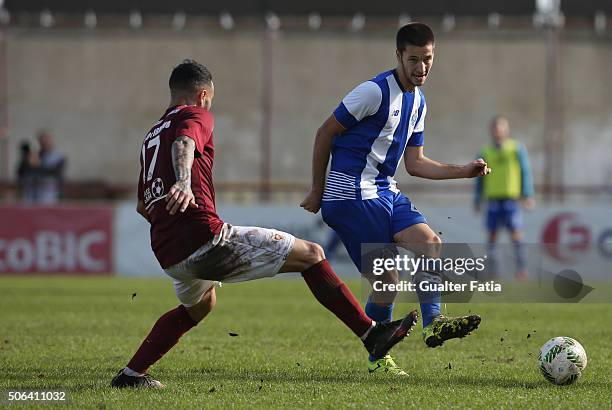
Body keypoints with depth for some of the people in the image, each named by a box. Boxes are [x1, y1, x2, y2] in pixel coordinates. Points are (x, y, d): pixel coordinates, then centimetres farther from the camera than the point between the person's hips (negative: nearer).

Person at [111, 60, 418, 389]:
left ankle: (130, 374, 31)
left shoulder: (151, 137, 26)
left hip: (168, 255, 9)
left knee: (199, 306, 38)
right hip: (205, 237, -9)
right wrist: (183, 182, -43)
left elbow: (143, 206, 35)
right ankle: (371, 334, -9)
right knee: (311, 254, -2)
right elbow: (183, 145, -23)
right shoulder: (196, 116, 3)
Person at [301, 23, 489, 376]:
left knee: (431, 243, -8)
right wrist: (318, 191, -5)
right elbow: (326, 133, -9)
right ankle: (378, 358, -2)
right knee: (386, 279, -9)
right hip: (353, 194, -8)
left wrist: (463, 172, 4)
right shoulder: (376, 91, -14)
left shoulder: (418, 102, 13)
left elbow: (415, 164, 16)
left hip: (385, 191, 8)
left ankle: (433, 324, -9)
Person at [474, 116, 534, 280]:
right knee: (492, 235, 0)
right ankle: (493, 272, 4)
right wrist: (477, 200, 8)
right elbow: (480, 179, 14)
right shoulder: (485, 153, 10)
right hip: (493, 199, 3)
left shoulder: (517, 149, 4)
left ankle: (522, 269, -7)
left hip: (511, 198, -3)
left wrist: (528, 195, -7)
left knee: (516, 234, -10)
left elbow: (525, 172, 1)